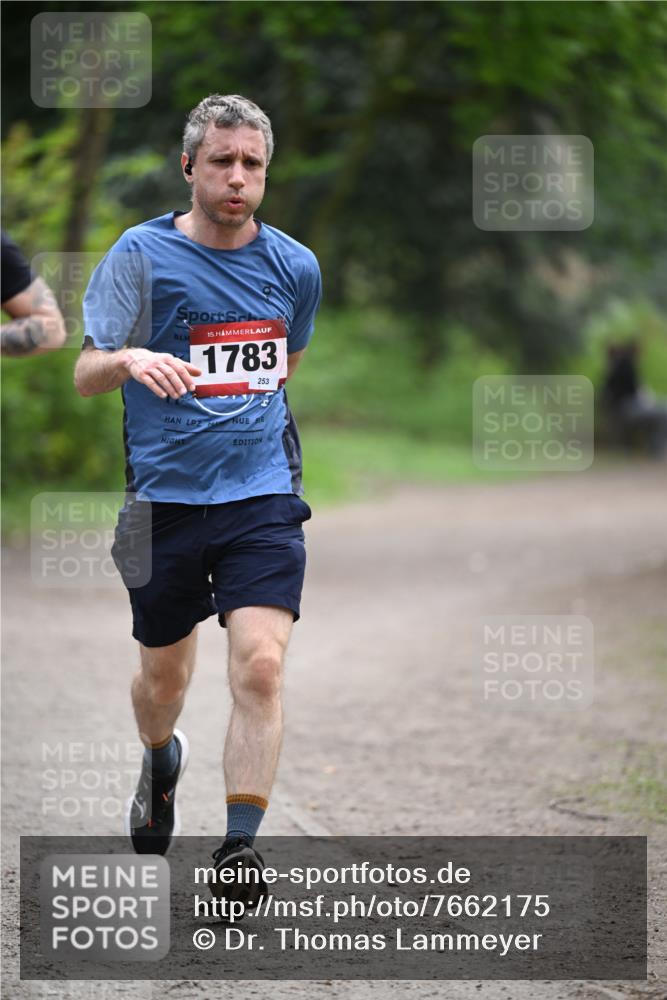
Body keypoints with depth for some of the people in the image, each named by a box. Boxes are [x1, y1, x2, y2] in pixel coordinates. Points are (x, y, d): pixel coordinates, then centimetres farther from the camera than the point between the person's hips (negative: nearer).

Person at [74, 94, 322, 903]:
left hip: (262, 496, 1)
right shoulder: (142, 254, -5)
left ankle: (239, 848, -16)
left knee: (259, 666, -17)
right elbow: (84, 373, -9)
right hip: (163, 497, -1)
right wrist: (128, 360, -29)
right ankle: (161, 764, 47)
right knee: (162, 678, 13)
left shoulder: (294, 267, 5)